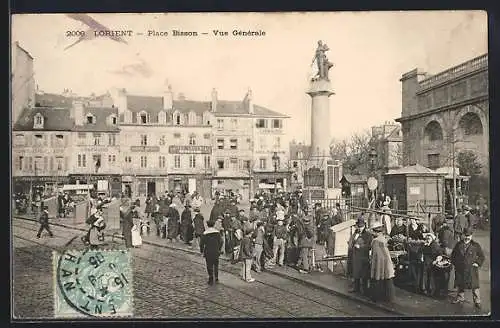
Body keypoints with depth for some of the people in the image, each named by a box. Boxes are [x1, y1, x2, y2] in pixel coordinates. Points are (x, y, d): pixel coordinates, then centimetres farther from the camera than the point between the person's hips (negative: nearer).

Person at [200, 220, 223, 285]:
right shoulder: (217, 232, -3)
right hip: (216, 252, 3)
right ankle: (216, 279, 23)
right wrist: (219, 249, 15)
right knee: (216, 265, 17)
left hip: (208, 252, -3)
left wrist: (202, 251, 5)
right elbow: (221, 242, 2)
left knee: (209, 266, 7)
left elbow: (201, 243, -9)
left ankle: (211, 280, 7)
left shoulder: (205, 233, -11)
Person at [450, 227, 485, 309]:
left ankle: (477, 301, 11)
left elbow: (481, 256, 6)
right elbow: (453, 255, 16)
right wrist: (454, 263, 7)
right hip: (460, 269, 3)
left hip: (471, 270, -3)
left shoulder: (476, 245, -2)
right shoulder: (458, 245, 5)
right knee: (460, 285, 13)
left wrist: (478, 263, -4)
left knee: (474, 286, 0)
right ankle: (460, 298, 29)